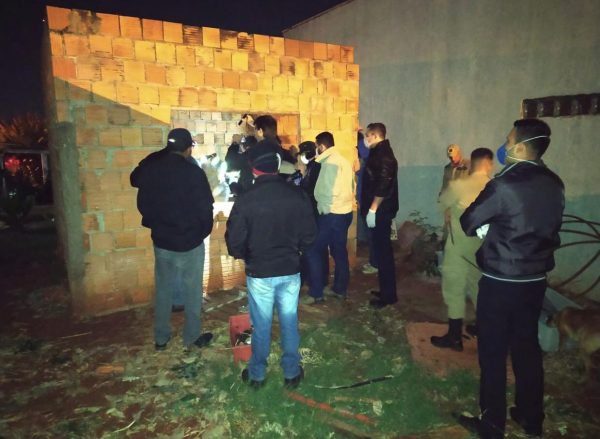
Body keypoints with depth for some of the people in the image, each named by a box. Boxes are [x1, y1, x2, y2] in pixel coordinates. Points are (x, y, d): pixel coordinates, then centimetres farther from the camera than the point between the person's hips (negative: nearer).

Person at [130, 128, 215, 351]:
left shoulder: (150, 168, -4)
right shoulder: (193, 172, -18)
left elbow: (134, 179, 16)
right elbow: (205, 208, -14)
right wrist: (203, 231, 2)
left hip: (161, 240, 4)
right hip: (190, 242, -4)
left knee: (163, 289, 16)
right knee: (192, 291, 11)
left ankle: (161, 338, 27)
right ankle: (192, 337, 22)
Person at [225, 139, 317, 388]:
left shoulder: (246, 201, -18)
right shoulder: (298, 195, -10)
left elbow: (235, 243, -12)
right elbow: (309, 236, -3)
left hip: (259, 274, -2)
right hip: (290, 271, 2)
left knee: (261, 325, 15)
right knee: (289, 322, 17)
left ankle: (257, 374, 32)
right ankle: (291, 373, 31)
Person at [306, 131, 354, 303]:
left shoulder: (330, 162, -13)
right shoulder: (344, 161, 14)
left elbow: (329, 191, -20)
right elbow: (351, 186, 12)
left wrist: (324, 209, -7)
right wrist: (346, 202, 12)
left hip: (332, 214, -9)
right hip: (345, 212, 9)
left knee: (313, 251, -2)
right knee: (340, 251, 16)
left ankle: (316, 293, 1)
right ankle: (340, 289, 25)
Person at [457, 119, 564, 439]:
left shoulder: (504, 185, -20)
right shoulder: (554, 185, 2)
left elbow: (468, 223, -11)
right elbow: (548, 227, 14)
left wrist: (490, 227, 9)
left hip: (501, 281, -7)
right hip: (536, 279, 7)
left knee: (493, 351, 7)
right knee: (527, 346, 19)